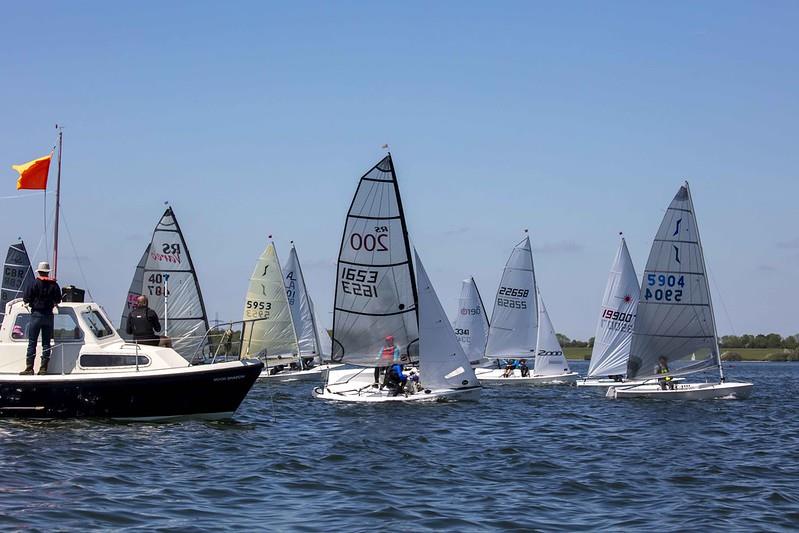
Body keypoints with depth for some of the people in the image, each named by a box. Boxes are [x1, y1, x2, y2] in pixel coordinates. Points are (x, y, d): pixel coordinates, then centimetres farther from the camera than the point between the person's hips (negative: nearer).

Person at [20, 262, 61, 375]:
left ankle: (29, 368, -5)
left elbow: (26, 299, -9)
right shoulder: (54, 285, 3)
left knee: (32, 343, -1)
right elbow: (58, 301, 9)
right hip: (49, 316, 3)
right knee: (46, 343, 8)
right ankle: (43, 368, 6)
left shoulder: (34, 284, -7)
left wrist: (31, 301, 13)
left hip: (36, 314, -3)